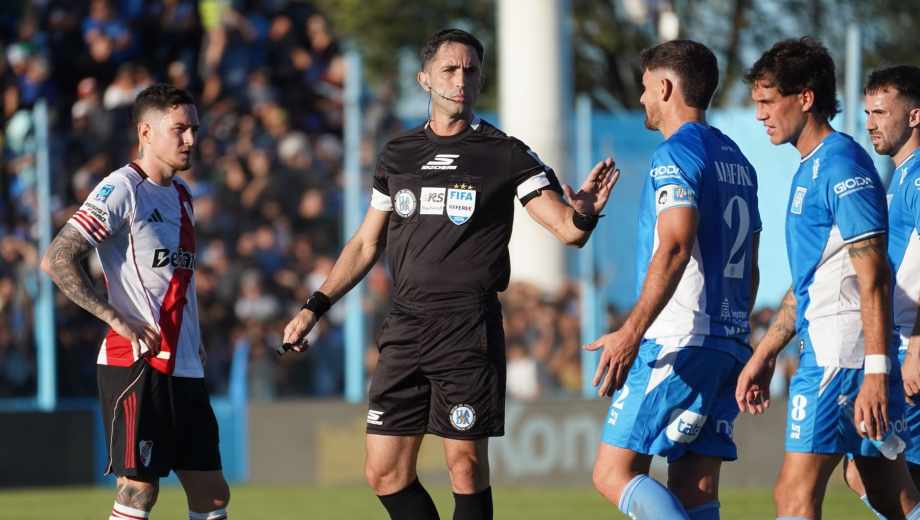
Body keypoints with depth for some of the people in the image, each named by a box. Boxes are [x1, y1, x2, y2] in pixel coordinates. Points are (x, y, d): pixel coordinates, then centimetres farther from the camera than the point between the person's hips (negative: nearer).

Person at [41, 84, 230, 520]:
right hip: (137, 365, -8)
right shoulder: (122, 190, -9)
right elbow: (56, 261, -17)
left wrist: (195, 342, 15)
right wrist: (118, 319, -21)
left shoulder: (180, 193, 17)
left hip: (185, 368, 8)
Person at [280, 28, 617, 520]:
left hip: (469, 327, -4)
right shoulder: (397, 155, 13)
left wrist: (584, 212, -28)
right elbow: (366, 243, 21)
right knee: (384, 473, 2)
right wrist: (315, 307, 15)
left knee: (466, 466, -5)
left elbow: (567, 230, -6)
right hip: (405, 327, 4)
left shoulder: (506, 155, 0)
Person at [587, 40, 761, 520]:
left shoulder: (675, 155, -9)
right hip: (729, 344, 9)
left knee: (614, 474, -8)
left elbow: (675, 247, -23)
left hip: (677, 344, -9)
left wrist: (632, 331, -27)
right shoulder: (736, 160, 19)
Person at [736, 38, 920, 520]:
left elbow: (873, 279, -19)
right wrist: (764, 355, 26)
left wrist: (875, 372, -24)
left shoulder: (842, 164, -12)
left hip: (840, 357, -10)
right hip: (824, 349, 10)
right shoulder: (809, 169, 18)